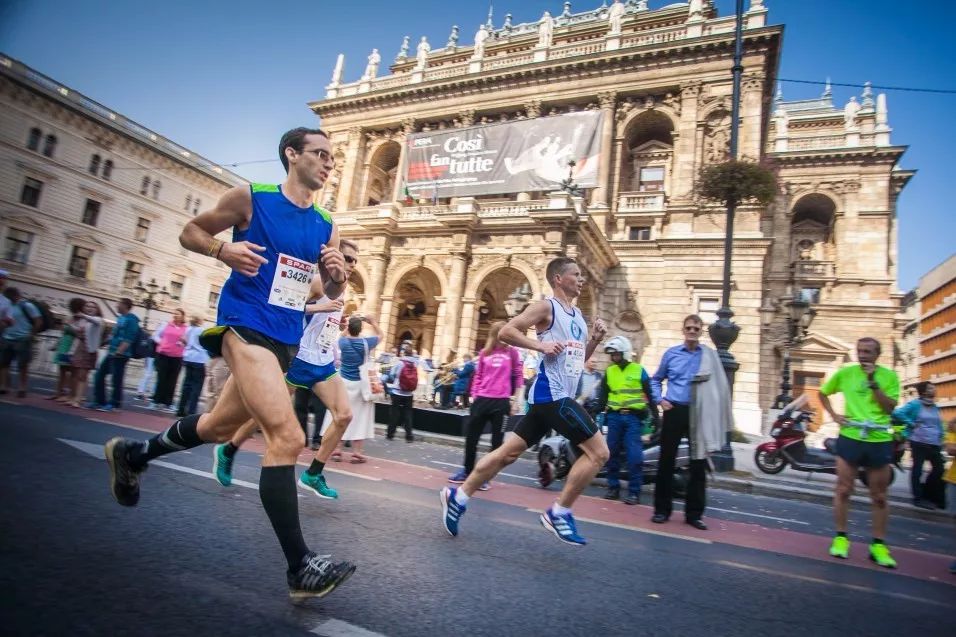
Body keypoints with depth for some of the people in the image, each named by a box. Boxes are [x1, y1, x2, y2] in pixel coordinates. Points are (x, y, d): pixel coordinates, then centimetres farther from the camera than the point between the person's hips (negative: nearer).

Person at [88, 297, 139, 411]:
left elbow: (129, 338, -20)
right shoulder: (120, 318, 16)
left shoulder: (131, 319, -12)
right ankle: (99, 401, 20)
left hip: (121, 355, -10)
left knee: (116, 380, -2)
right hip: (111, 353, 10)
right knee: (99, 375, 11)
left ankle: (114, 404, 8)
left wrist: (119, 351, -25)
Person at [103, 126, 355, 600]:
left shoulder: (326, 227, 10)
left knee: (218, 426, 23)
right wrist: (224, 249, -15)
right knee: (287, 437, -22)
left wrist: (336, 277, -7)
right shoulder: (250, 197, -3)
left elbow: (329, 291, 16)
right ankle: (300, 567, -14)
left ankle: (131, 454, 51)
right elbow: (190, 232, 6)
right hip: (245, 325, -7)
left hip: (286, 340, 7)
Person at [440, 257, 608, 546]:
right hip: (552, 394, -9)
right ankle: (559, 513, 3)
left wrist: (595, 339, 8)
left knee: (509, 451, 10)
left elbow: (579, 358, 25)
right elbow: (506, 331, -13)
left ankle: (458, 497, 18)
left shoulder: (577, 315, 20)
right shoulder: (546, 306, -7)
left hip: (552, 396, 9)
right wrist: (541, 345, -21)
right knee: (599, 452, -8)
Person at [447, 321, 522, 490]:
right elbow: (478, 376, 14)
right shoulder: (484, 353, 7)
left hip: (501, 402, -3)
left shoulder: (512, 353, 1)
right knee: (471, 436, 9)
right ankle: (467, 471, 26)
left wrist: (514, 400, -1)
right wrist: (474, 395, 7)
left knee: (497, 440, 3)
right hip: (482, 399, 3)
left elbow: (518, 377, 3)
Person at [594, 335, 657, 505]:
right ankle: (613, 488, 15)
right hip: (614, 416, 3)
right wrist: (594, 413, 1)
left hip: (633, 417, -3)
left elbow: (650, 394, 4)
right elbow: (602, 396, 11)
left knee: (634, 455, -7)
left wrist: (655, 415, -1)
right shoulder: (609, 371, 11)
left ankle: (634, 492, 0)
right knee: (612, 453, 5)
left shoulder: (639, 370, 2)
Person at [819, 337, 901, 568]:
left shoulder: (889, 376, -1)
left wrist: (873, 382, -17)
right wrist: (833, 414, 2)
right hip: (850, 437, 0)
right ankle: (841, 537, 14)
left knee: (879, 497, 9)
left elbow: (889, 408, -10)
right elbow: (822, 393, 15)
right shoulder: (845, 373, 1)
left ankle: (878, 544, 20)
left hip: (879, 440, 0)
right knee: (843, 490, 3)